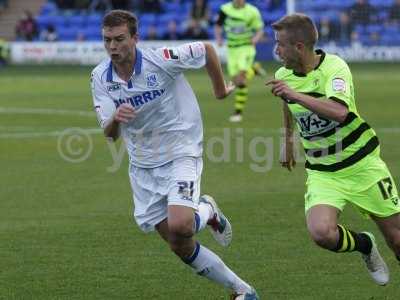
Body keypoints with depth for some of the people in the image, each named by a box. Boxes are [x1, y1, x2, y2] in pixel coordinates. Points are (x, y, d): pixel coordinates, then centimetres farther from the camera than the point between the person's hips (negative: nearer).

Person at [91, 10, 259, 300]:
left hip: (181, 153, -5)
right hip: (142, 165, 5)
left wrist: (220, 88, 9)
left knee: (179, 226, -28)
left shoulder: (161, 60, -20)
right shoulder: (100, 77, -7)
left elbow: (206, 49, -3)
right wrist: (116, 118, -32)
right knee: (181, 247, 5)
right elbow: (110, 134, -9)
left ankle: (207, 212, 8)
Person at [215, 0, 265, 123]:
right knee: (236, 80, 2)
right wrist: (218, 38, -7)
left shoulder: (252, 12, -10)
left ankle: (238, 112, -10)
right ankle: (254, 69, 36)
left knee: (241, 79, -18)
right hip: (231, 48, 4)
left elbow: (260, 30, -1)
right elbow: (218, 26, 11)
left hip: (246, 47, -4)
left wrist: (256, 38, -22)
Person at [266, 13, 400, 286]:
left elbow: (339, 112, -39)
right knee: (321, 232, -23)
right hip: (322, 173, 4)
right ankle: (364, 244, 9)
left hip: (362, 164, -3)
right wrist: (288, 140, 35)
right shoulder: (283, 76, -1)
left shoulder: (334, 67, -19)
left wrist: (295, 94, -43)